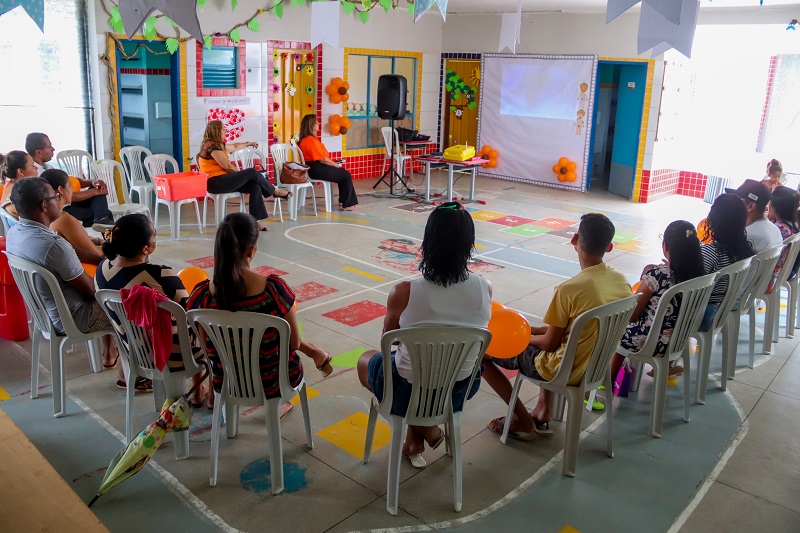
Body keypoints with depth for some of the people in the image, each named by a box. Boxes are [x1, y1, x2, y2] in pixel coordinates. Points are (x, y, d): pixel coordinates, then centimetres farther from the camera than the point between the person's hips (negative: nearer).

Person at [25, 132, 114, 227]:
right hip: (61, 212, -9)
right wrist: (94, 192, -12)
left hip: (67, 205, 9)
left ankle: (102, 219, -16)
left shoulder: (45, 167, 9)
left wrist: (93, 182, -8)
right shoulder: (36, 173, -20)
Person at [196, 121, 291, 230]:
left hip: (221, 180, 10)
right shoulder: (212, 146, -12)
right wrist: (241, 173, -2)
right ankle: (275, 191, 9)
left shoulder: (218, 145, 19)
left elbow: (234, 147, 37)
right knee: (252, 172, -13)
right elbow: (227, 165, -17)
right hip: (215, 183, -10)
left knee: (255, 187, -7)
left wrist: (248, 144, 50)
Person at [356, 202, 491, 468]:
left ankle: (426, 429, 19)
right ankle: (414, 443, 34)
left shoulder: (404, 293, -24)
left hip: (408, 394, -3)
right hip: (460, 392, 4)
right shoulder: (485, 289, -16)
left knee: (365, 360, 29)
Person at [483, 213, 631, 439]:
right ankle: (543, 414, 30)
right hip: (597, 366, 8)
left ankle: (523, 421, 13)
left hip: (565, 372, -7)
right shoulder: (622, 282, -5)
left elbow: (550, 344, -18)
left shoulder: (569, 289, -27)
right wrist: (535, 331, 9)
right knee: (546, 332, 36)